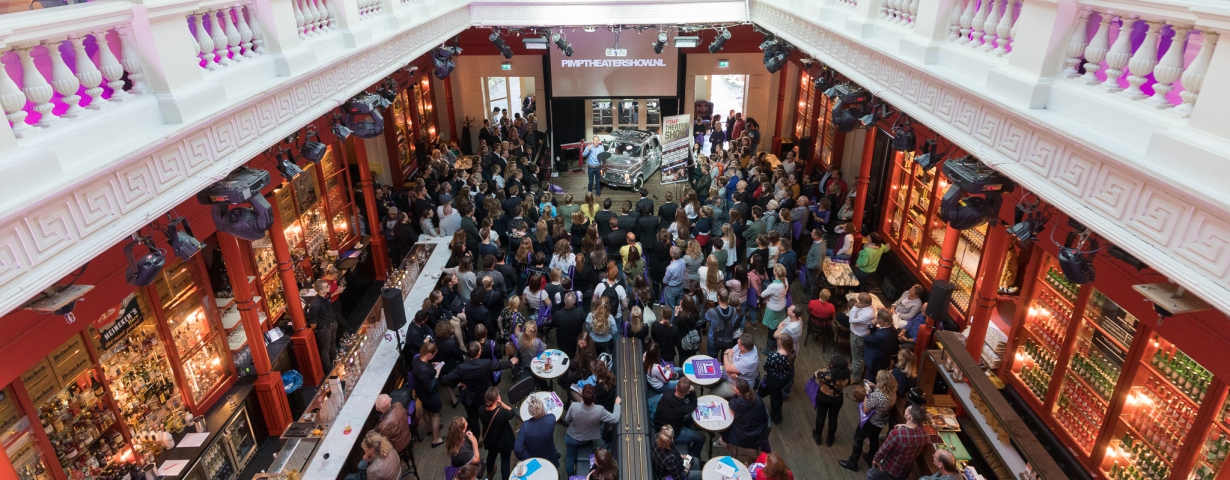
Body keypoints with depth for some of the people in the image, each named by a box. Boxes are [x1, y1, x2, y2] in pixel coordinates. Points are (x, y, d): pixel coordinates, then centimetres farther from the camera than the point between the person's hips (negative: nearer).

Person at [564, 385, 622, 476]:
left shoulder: (574, 406, -38)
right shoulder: (599, 410, -38)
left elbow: (567, 420, -17)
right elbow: (615, 419, -23)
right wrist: (617, 403, -8)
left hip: (573, 438, -1)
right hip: (590, 439, 2)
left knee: (570, 458, 26)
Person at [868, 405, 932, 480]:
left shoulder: (897, 433, -35)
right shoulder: (924, 435, -19)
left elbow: (883, 450, -22)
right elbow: (928, 442, 8)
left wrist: (876, 460, 0)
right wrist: (906, 427, 1)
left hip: (890, 471, -5)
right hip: (905, 474, 5)